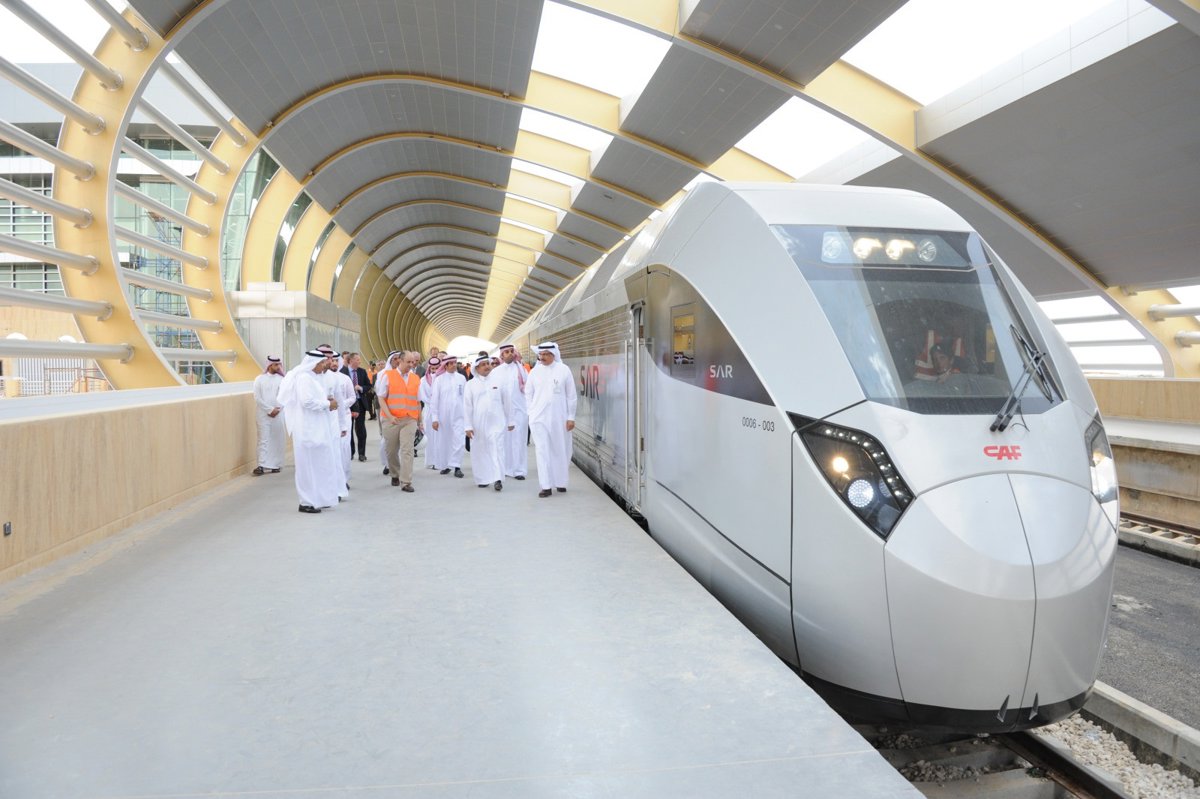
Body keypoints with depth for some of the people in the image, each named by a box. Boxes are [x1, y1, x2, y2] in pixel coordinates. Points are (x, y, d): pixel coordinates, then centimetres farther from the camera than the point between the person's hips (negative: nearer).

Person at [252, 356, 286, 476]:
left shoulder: (281, 379, 5)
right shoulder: (260, 379, 1)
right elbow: (257, 398, -4)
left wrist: (277, 409, -10)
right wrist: (270, 409, -10)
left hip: (278, 414, 2)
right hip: (264, 414, -2)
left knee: (278, 440, 4)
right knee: (263, 439, -4)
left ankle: (276, 465, 12)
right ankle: (262, 466, -6)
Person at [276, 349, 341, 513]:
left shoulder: (314, 377, 14)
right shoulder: (303, 377, -14)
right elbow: (307, 401, -23)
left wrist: (327, 402, 2)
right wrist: (327, 404, -13)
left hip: (317, 428, 10)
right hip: (307, 429, -10)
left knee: (318, 463, 14)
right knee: (308, 464, -1)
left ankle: (318, 499, 23)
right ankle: (307, 502, 8)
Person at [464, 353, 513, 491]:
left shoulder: (498, 382, 4)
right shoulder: (471, 385, 2)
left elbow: (507, 402, 9)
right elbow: (467, 406, 1)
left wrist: (510, 421, 11)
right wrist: (468, 426, -3)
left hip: (496, 422, -1)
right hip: (478, 423, 1)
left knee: (497, 449, -8)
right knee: (480, 451, 7)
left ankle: (497, 479, -10)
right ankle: (482, 479, 18)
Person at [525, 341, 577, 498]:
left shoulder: (563, 370, -2)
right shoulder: (535, 372, 3)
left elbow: (571, 395, 0)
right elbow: (528, 394, 12)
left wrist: (571, 417, -2)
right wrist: (532, 412, 6)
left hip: (560, 418, -1)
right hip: (539, 418, 1)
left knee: (561, 451, 8)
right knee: (542, 451, -3)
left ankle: (560, 482, 23)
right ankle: (546, 486, 0)